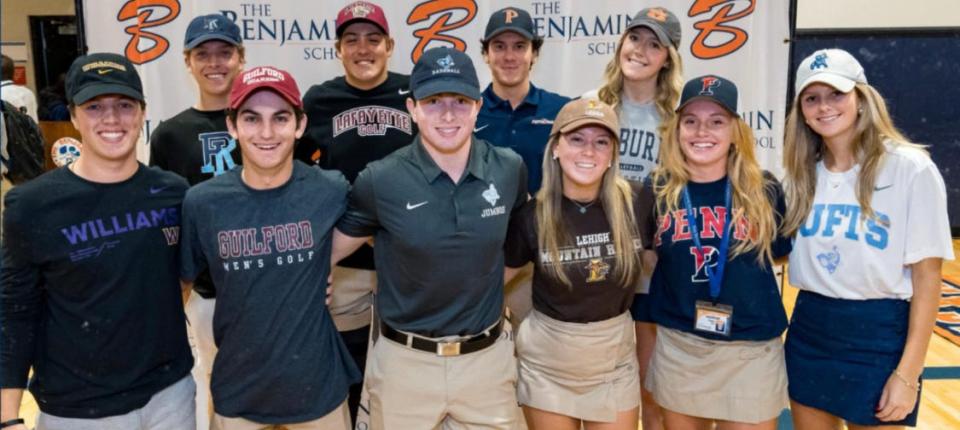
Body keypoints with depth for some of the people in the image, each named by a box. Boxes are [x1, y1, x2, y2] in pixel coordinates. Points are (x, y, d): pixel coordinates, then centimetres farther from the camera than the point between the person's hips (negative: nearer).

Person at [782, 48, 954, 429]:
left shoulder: (910, 169, -9)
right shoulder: (803, 171, 5)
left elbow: (927, 275, -10)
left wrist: (908, 372, -13)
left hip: (879, 336, -4)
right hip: (808, 332, 5)